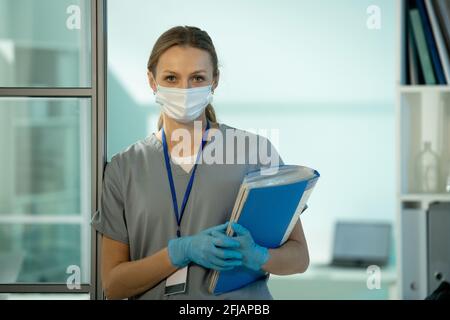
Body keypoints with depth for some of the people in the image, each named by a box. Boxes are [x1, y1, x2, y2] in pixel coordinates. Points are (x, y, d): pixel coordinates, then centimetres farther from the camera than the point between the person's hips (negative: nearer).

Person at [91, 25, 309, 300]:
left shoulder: (255, 151, 1)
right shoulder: (124, 168, 5)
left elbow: (299, 257, 4)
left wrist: (255, 256, -16)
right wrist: (184, 250, -12)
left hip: (240, 299, -1)